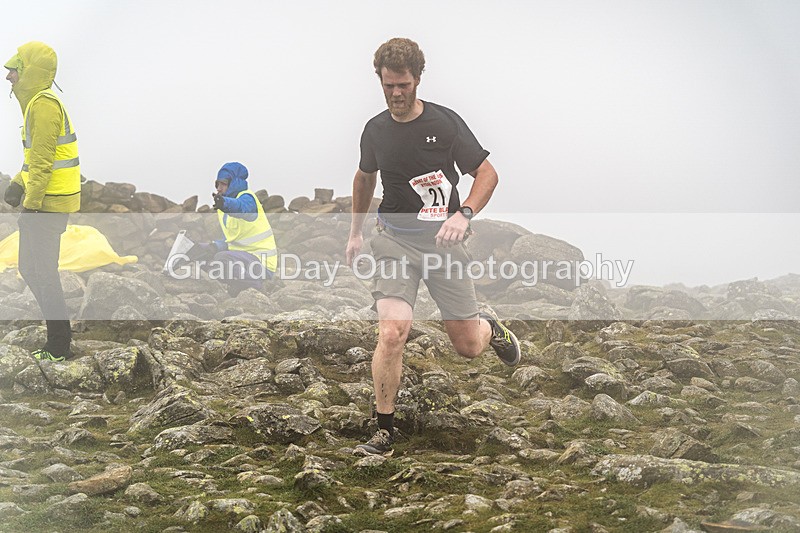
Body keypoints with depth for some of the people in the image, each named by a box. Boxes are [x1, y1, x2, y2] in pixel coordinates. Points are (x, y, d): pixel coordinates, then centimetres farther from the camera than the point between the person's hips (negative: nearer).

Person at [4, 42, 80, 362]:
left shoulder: (44, 104, -17)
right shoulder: (37, 102, 16)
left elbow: (42, 162, -22)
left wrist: (30, 206, -21)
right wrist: (18, 185, 13)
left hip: (49, 204, -10)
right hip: (45, 202, 10)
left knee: (43, 274, -4)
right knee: (29, 269, 17)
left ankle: (59, 347, 3)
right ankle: (60, 334, 24)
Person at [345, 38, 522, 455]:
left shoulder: (445, 123, -7)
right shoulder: (375, 130, 4)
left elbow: (487, 173, -3)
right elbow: (365, 177, 24)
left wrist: (464, 213, -21)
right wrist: (355, 233, 26)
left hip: (443, 239, -1)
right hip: (394, 240, 1)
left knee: (467, 346, 3)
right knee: (392, 332, -20)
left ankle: (490, 328, 42)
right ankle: (384, 431, -10)